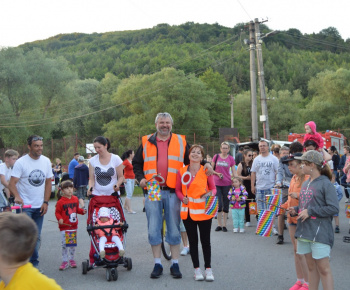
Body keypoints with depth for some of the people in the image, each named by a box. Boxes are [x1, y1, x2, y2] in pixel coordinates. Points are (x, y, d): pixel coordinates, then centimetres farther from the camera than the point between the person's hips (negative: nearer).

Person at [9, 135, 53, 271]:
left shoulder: (46, 161, 5)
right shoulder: (21, 162, -10)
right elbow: (12, 183, -15)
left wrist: (46, 202, 1)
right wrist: (17, 196, -34)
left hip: (39, 206, 5)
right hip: (24, 205, -5)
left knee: (36, 237, 12)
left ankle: (34, 264, 22)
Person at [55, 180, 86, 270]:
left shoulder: (75, 199, 8)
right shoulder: (60, 202, -9)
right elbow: (57, 212, -6)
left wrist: (82, 211, 4)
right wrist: (59, 219, -22)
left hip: (74, 226, 5)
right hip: (64, 226, -5)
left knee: (73, 244, 11)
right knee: (64, 244, -3)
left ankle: (71, 259, 26)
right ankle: (65, 261, 7)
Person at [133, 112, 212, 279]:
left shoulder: (181, 142, 9)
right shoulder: (147, 142, 10)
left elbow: (191, 160, 15)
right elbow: (137, 163, 14)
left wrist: (205, 165, -3)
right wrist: (140, 178, -2)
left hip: (172, 192, 0)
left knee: (174, 228, 5)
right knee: (153, 229, 3)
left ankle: (175, 265, 14)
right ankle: (157, 264, 14)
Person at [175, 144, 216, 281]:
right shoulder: (181, 171, 2)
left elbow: (213, 188, 4)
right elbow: (178, 189, 8)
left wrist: (210, 193, -17)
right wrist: (183, 198, -10)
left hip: (203, 211, -2)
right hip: (188, 211, 2)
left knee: (205, 240, 4)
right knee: (193, 240, 10)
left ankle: (208, 269, 16)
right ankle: (197, 269, 20)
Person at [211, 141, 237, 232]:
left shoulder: (231, 159, 3)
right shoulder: (216, 157, 2)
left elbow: (234, 172, 4)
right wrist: (217, 173, -10)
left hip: (227, 184, 1)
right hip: (217, 183, -1)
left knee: (226, 205, 6)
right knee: (219, 204, -4)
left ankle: (224, 225, 15)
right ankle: (219, 224, 8)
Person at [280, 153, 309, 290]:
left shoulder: (308, 179, -16)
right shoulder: (294, 178, 11)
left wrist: (298, 196, -29)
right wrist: (284, 206, 8)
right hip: (292, 217, 9)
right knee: (296, 250, 14)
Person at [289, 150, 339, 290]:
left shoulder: (325, 184, -11)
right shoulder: (305, 184, 13)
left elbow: (334, 208, -18)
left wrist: (310, 212, -18)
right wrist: (296, 209, 4)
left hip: (320, 233, -8)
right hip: (305, 231, 8)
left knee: (323, 268, -4)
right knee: (311, 267, 15)